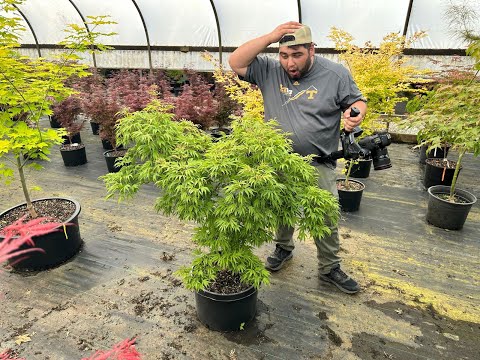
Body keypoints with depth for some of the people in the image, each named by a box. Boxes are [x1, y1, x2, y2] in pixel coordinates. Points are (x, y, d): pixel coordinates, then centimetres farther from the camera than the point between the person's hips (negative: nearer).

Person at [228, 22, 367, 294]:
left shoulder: (336, 74, -5)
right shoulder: (269, 71, -1)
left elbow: (357, 101, 4)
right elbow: (236, 63, -9)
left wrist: (356, 114, -21)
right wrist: (269, 37, -16)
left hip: (318, 165, -2)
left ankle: (330, 268, 23)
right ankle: (284, 248, 44)